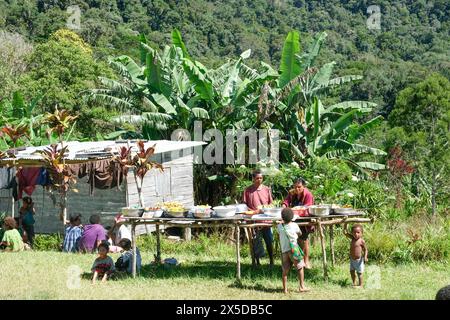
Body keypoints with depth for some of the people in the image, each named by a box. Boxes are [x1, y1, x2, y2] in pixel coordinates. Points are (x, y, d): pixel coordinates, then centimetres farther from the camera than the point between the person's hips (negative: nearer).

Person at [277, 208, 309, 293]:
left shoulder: (279, 226, 3)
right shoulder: (294, 225, -2)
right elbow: (300, 233, 13)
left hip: (284, 250, 3)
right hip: (293, 249, -3)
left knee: (285, 270, 8)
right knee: (300, 268, 8)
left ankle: (285, 289, 8)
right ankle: (302, 287, 7)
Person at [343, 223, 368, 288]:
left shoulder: (361, 241, -16)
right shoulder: (353, 238, 1)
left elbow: (365, 249, -10)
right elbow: (345, 232, 6)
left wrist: (365, 257, -24)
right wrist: (345, 224, -1)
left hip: (359, 260, -7)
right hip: (352, 259, 7)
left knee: (359, 272, 4)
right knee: (352, 271, 15)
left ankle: (360, 285, 15)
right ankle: (354, 283, 31)